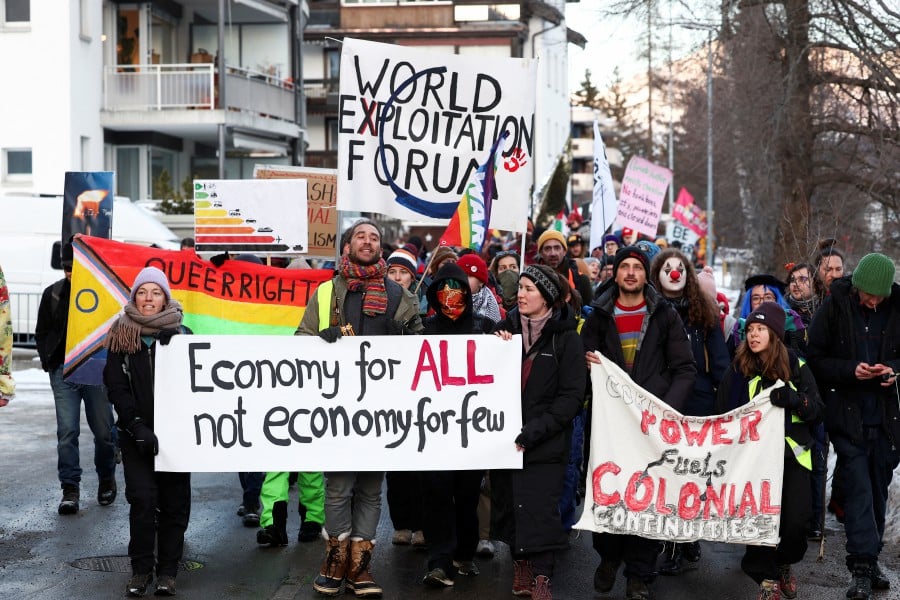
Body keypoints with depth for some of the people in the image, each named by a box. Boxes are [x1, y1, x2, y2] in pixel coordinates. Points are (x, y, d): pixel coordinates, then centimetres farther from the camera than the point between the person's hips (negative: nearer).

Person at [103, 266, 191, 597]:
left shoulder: (181, 334, 3)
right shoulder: (121, 335, 3)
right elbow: (116, 387, -2)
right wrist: (137, 427, -12)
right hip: (136, 433, 0)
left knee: (174, 501, 2)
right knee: (143, 498, -9)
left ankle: (167, 570, 12)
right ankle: (141, 569, 4)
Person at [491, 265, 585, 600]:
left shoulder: (565, 338, -4)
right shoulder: (506, 327, 8)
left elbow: (571, 396, -8)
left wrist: (534, 431, -16)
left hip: (545, 443, -4)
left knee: (540, 509, -6)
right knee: (509, 505, 6)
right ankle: (520, 564, 21)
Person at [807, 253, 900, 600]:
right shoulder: (835, 307, -5)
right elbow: (815, 359, -2)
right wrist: (851, 369, -17)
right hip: (848, 415, -3)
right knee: (858, 488, -10)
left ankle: (870, 561, 21)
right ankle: (863, 569, -10)